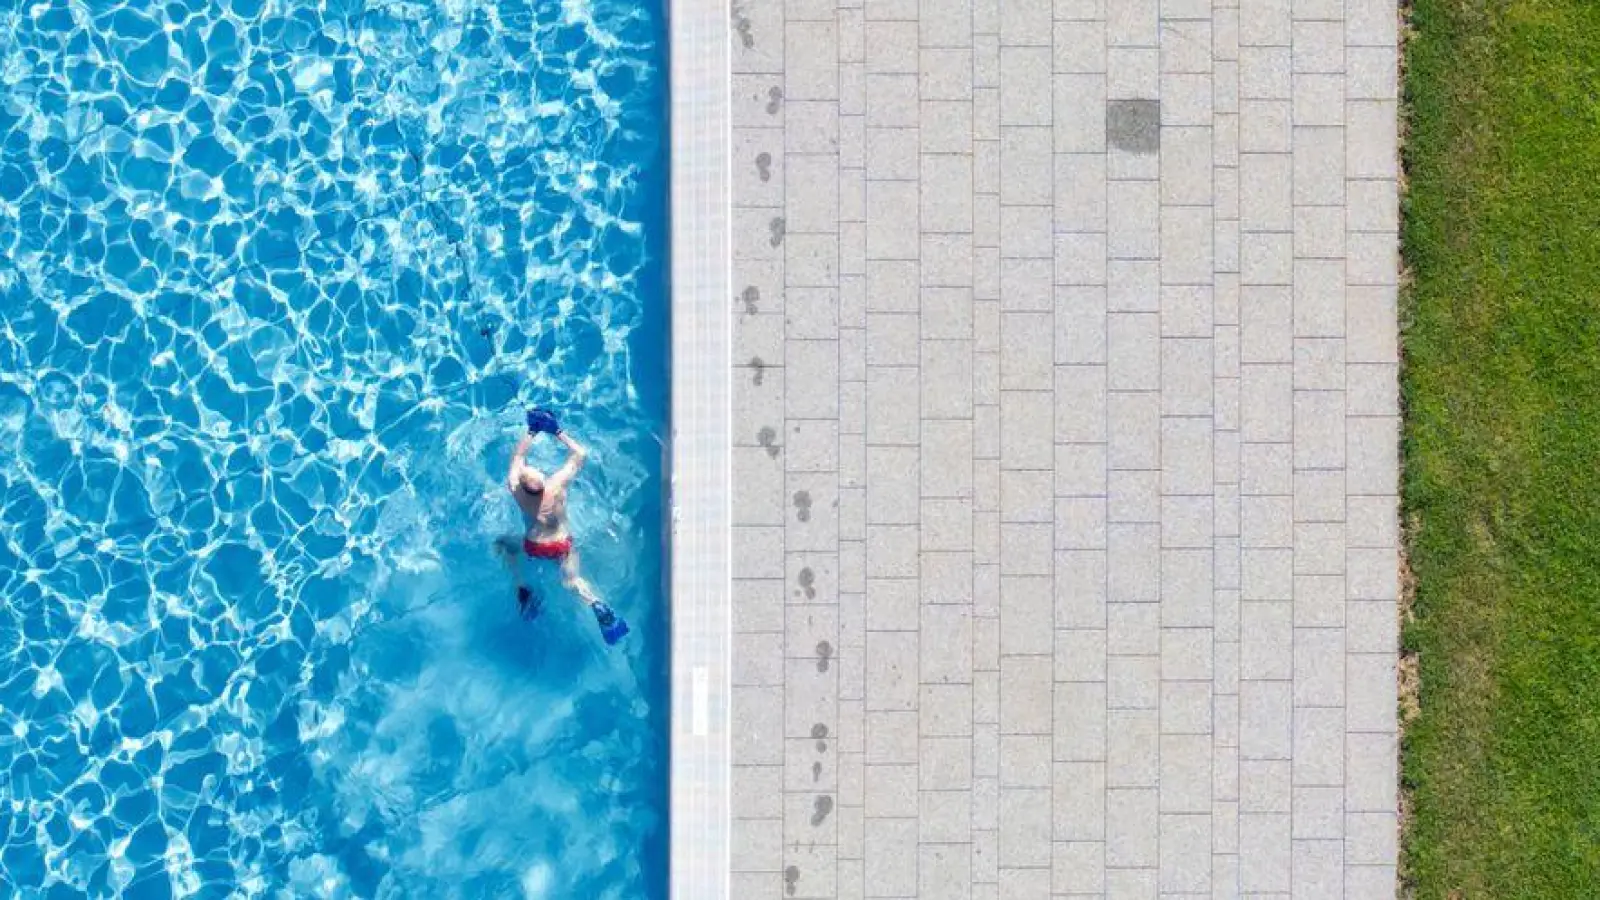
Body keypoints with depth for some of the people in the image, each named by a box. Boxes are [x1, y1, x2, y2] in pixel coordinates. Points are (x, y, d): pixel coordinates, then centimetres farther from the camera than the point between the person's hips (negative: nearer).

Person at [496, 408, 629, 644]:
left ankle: (522, 588, 11)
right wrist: (558, 432, -12)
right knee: (571, 580, 6)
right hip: (562, 547, -1)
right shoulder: (558, 484, -30)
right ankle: (596, 604, -27)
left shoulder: (515, 488, -26)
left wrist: (532, 432, 0)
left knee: (505, 543, 27)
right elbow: (580, 454, -17)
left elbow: (518, 455, -8)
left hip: (532, 546, 1)